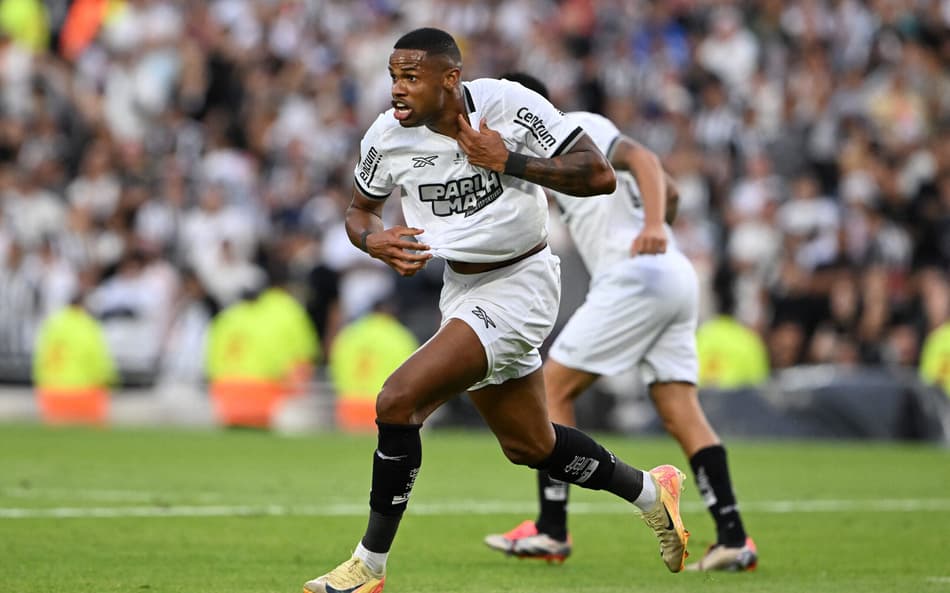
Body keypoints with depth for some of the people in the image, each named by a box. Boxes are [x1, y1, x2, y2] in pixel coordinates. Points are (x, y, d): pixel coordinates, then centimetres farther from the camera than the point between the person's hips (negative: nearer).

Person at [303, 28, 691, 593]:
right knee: (530, 445, 19)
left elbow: (600, 175, -19)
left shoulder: (509, 105, -20)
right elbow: (361, 209, 12)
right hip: (461, 288, 7)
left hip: (519, 286, -7)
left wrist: (507, 162, -26)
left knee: (399, 401, -20)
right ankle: (650, 490, 44)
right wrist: (374, 240, -11)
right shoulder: (387, 137, -6)